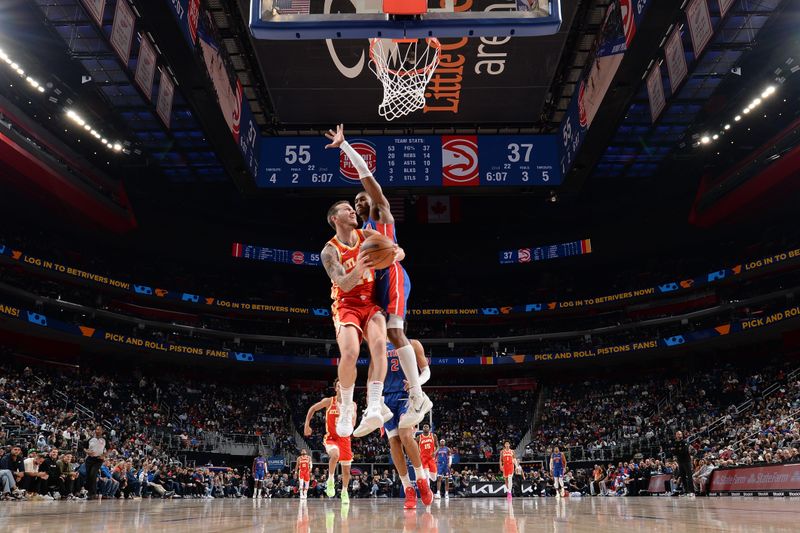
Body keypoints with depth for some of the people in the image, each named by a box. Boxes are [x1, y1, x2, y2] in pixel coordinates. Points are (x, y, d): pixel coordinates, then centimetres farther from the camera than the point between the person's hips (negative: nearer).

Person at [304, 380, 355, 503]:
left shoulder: (352, 405, -4)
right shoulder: (328, 401, -7)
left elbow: (352, 424, -3)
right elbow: (312, 409, 5)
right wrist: (307, 425, -1)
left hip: (344, 439, 3)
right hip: (331, 437, -3)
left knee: (346, 469, 8)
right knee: (335, 454, -36)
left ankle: (344, 492, 33)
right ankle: (331, 479, -13)